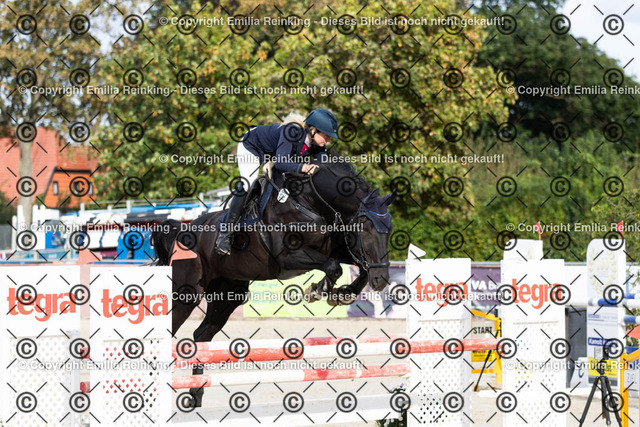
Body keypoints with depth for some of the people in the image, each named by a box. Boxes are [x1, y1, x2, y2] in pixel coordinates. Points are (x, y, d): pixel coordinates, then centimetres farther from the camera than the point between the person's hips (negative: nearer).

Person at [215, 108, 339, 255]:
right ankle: (225, 234, -23)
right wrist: (303, 167, -62)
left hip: (273, 153, 8)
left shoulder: (318, 142, -20)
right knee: (247, 185, -26)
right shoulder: (293, 131, -41)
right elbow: (280, 163, -49)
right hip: (251, 147, -8)